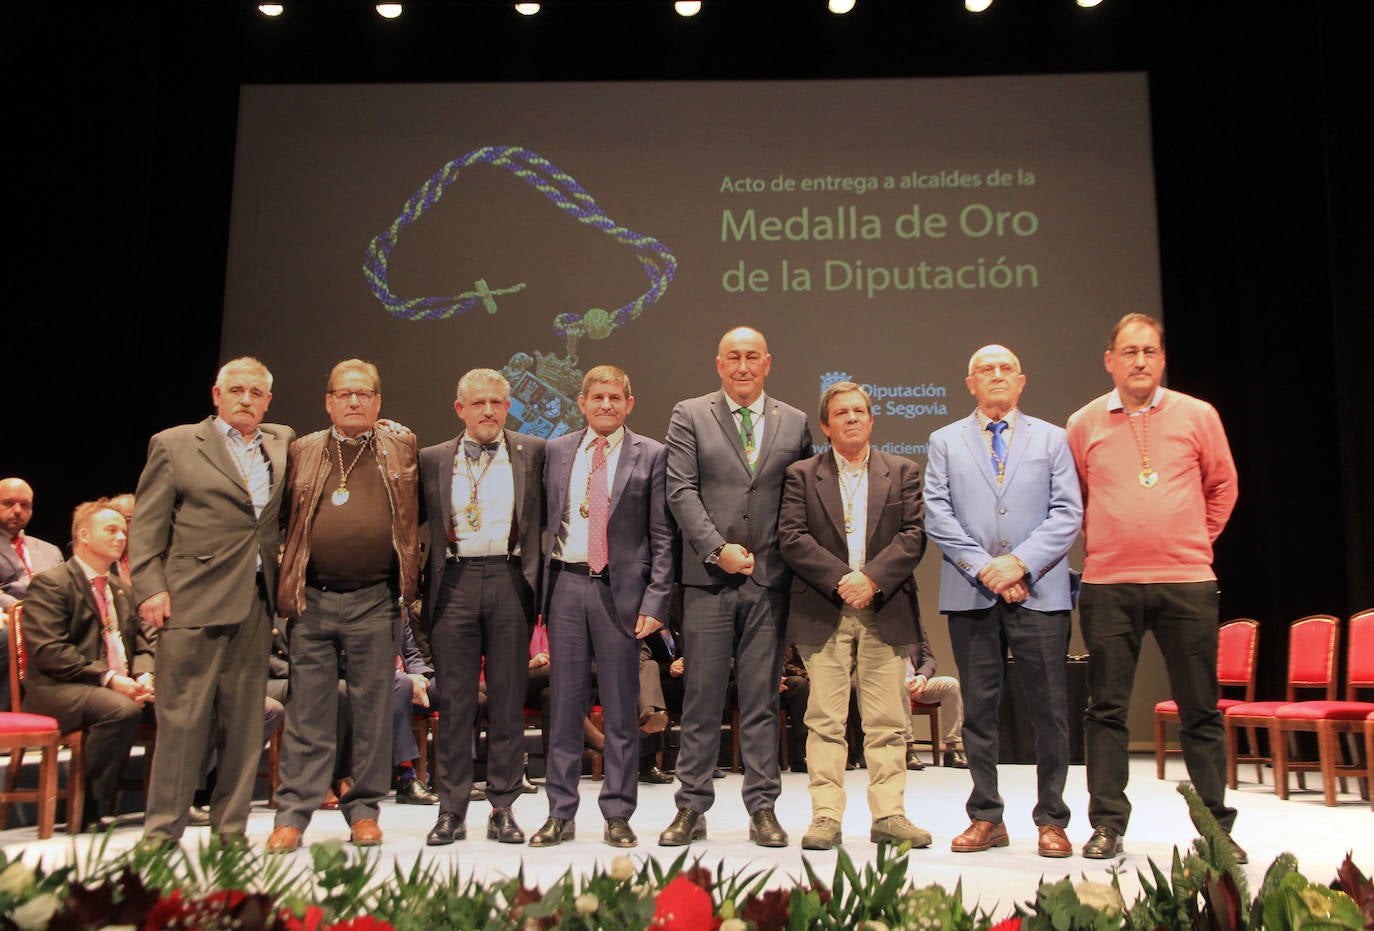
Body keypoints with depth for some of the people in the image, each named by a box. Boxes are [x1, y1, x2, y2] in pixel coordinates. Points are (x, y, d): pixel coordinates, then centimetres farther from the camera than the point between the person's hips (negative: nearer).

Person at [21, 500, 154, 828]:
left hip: (121, 686, 7)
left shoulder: (119, 589, 22)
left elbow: (139, 644, 18)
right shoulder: (50, 583, -2)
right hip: (58, 690, -7)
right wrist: (108, 678, -22)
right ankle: (90, 812, -20)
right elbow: (49, 653, -15)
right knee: (122, 709, -35)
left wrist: (144, 676, -5)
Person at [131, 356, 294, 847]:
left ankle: (230, 829, 17)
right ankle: (162, 832, 10)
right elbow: (146, 527, 2)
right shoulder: (174, 444, 6)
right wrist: (151, 588, -8)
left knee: (245, 721, 7)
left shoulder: (283, 443, 16)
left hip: (255, 604, 4)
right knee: (182, 719, -1)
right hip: (192, 603, -4)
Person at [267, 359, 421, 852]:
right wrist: (286, 585, 7)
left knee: (372, 710, 6)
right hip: (311, 601, 1)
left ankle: (364, 810, 18)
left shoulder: (401, 450, 9)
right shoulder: (302, 453, 10)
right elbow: (284, 520, 14)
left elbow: (414, 513, 15)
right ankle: (292, 815, 12)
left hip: (374, 603, 0)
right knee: (307, 712, 4)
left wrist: (407, 585, 8)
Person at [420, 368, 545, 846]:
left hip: (510, 580, -1)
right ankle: (451, 811, 14)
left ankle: (503, 810, 14)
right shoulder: (432, 459, 11)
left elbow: (543, 515, 9)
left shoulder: (533, 453, 7)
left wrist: (533, 572, -1)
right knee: (454, 699, 4)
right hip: (454, 582, 1)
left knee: (508, 699, 4)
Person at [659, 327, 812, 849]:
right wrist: (717, 549, -11)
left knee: (762, 699, 6)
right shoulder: (689, 416, 6)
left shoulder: (794, 423, 12)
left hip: (770, 577, 2)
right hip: (709, 577, -1)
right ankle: (691, 809, 13)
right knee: (702, 698, 3)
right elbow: (681, 491, -2)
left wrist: (794, 560, 2)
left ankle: (763, 810, 15)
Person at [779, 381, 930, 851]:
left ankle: (889, 815, 12)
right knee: (825, 720, 0)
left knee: (887, 721, 4)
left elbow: (913, 534, 1)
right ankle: (826, 817, 6)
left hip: (886, 612, 1)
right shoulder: (801, 474, 8)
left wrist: (872, 578, -12)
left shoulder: (903, 472, 12)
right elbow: (791, 538, -3)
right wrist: (840, 579, -13)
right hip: (823, 613, -1)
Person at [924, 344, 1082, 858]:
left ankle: (1051, 820, 13)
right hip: (971, 594, 1)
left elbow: (1068, 514, 3)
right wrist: (983, 567, -8)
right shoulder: (944, 441, 13)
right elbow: (937, 516, 3)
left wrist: (1020, 563, -10)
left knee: (1049, 709, 1)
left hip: (1039, 592, 0)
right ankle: (986, 818, 16)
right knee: (978, 709, 5)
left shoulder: (1052, 439, 13)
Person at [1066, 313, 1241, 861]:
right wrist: (1098, 546, 10)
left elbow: (1223, 487, 16)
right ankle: (1107, 825, 12)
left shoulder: (1198, 416, 6)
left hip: (1186, 580, 0)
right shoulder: (1084, 424, 7)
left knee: (1200, 709, 5)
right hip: (1107, 585, 0)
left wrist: (1196, 542, 12)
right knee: (1106, 708, 3)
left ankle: (1216, 826, 17)